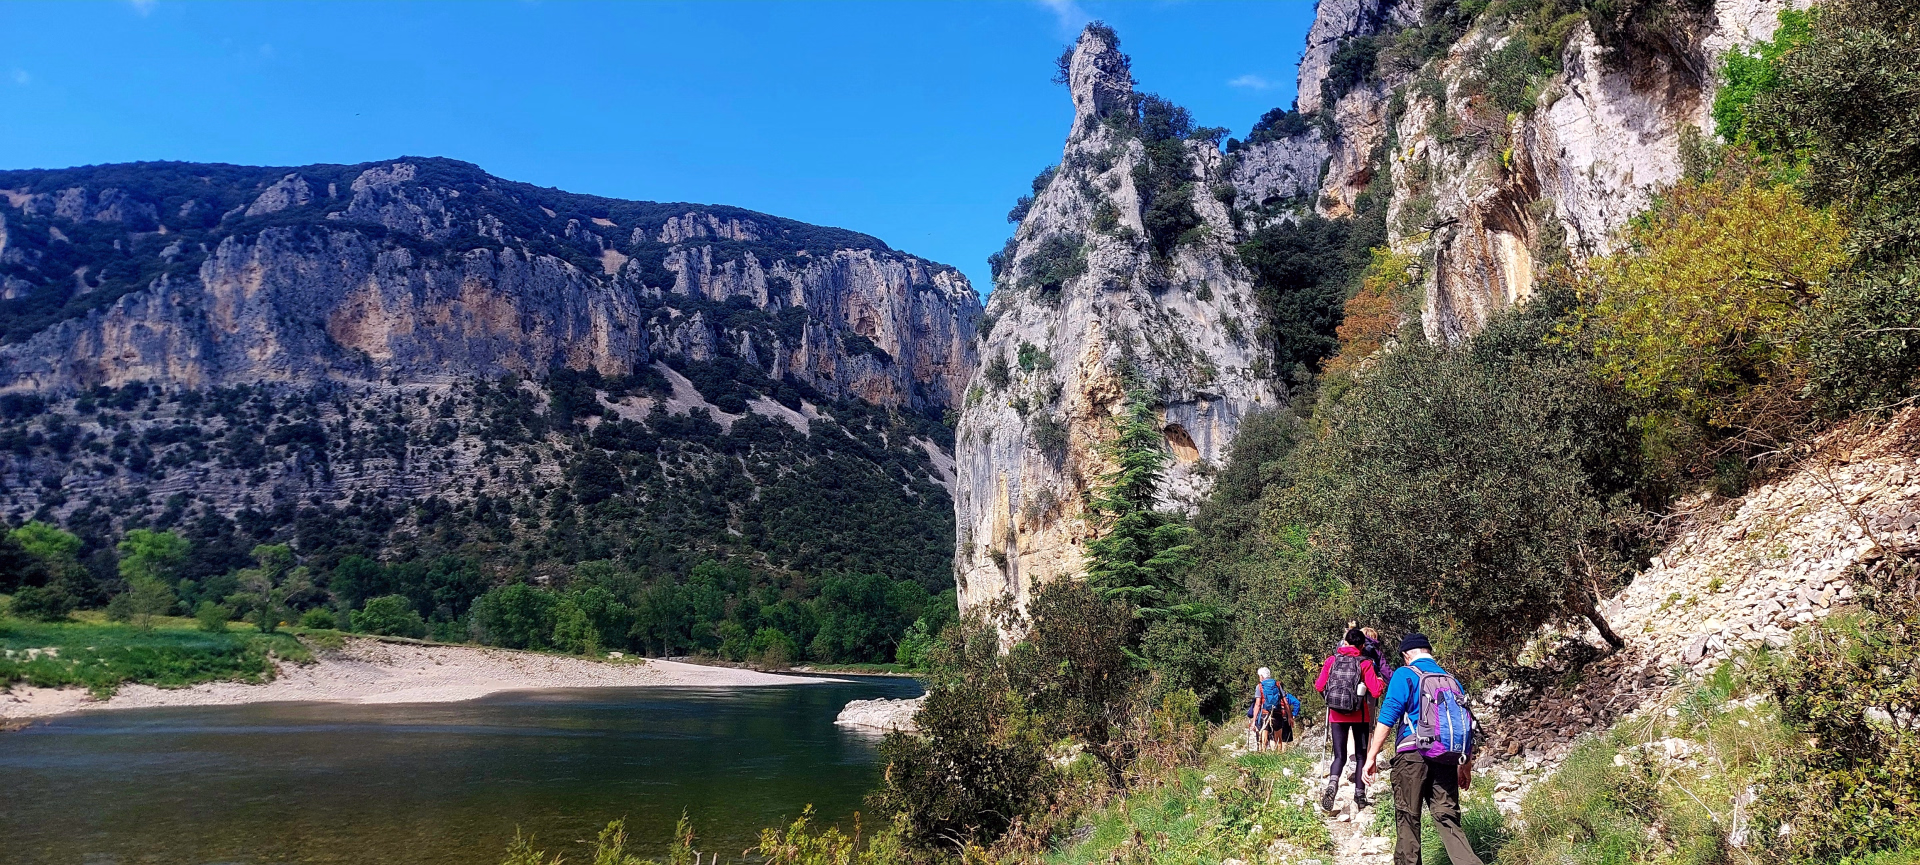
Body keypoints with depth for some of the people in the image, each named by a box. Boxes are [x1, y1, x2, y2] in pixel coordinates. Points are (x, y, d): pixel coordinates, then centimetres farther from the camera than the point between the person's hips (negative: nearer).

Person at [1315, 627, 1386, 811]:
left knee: (1340, 756, 5)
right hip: (1360, 716, -1)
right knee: (1361, 755, 14)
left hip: (1336, 715, 1)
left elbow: (1319, 686, -1)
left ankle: (1332, 785, -22)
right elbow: (1375, 691, -11)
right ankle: (1359, 796, 14)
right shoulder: (1365, 663, -7)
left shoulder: (1332, 660, -1)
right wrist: (1381, 682, 11)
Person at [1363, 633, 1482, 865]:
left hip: (1413, 754, -5)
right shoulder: (1451, 680, 16)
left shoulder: (1405, 675, -1)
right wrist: (1466, 763, 27)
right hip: (1446, 759, 5)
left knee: (1407, 818, 5)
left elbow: (1387, 717, -10)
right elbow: (1466, 723, 18)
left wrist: (1371, 756, -9)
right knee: (1448, 818, 4)